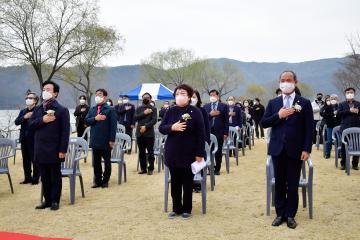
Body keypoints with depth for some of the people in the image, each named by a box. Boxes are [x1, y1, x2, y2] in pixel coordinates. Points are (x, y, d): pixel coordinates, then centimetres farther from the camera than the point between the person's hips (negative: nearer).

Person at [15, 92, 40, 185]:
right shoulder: (23, 111, 14)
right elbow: (16, 122, 3)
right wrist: (24, 117, -11)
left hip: (34, 139, -6)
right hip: (24, 139, 7)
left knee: (35, 160, 2)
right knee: (26, 160, 12)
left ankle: (35, 179, 11)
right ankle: (27, 178, 22)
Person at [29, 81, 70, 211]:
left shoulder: (62, 110, -4)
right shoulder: (37, 109, 14)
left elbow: (65, 132, -9)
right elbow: (31, 124, 4)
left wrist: (62, 150, -15)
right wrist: (42, 120, -15)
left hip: (54, 150, -5)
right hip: (40, 150, 5)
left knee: (55, 177, 5)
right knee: (44, 177, 11)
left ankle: (55, 201, 14)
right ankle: (47, 200, 20)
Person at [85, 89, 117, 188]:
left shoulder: (110, 109, -5)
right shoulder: (92, 109, 13)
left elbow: (113, 126, -10)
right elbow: (86, 121, 5)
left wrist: (112, 140, -15)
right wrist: (95, 118, -14)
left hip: (106, 141, -5)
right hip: (95, 141, 5)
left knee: (107, 162, 7)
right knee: (96, 162, 10)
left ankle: (105, 181, 18)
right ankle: (97, 181, 19)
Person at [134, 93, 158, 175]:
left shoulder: (153, 109, 2)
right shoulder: (139, 108, 12)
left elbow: (154, 120, -10)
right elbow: (135, 118, -1)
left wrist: (145, 126, -18)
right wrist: (144, 113, -11)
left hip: (149, 134, -3)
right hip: (139, 133, 3)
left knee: (150, 152, 1)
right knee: (141, 152, 8)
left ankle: (150, 169, 9)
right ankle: (143, 168, 16)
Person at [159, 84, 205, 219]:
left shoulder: (195, 112, -7)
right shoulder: (171, 111, 5)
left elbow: (201, 134, -8)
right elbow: (161, 128, 4)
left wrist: (200, 154, -11)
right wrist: (172, 127, -17)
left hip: (189, 154, -4)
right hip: (172, 153, 4)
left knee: (187, 183, 8)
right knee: (175, 182, 11)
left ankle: (187, 210, 21)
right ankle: (176, 208, 24)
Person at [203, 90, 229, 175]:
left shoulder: (224, 106, 4)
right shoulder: (205, 106, 10)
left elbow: (226, 120, 0)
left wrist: (226, 133, -6)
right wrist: (210, 114, -13)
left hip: (219, 132, -2)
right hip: (208, 132, 2)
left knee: (218, 152, 4)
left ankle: (217, 169, 13)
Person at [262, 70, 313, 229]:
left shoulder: (304, 103, 1)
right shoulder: (273, 103, 8)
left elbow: (309, 128, -3)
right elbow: (264, 123, 2)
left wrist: (307, 149, -10)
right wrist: (278, 115, -13)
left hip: (295, 150, -2)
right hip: (278, 149, 2)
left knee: (293, 184, 5)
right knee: (279, 183, 9)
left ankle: (290, 215, 16)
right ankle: (280, 214, 19)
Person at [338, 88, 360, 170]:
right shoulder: (342, 104, 10)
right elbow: (338, 113, -5)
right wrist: (349, 111, -15)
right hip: (345, 128, 0)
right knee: (344, 146, 2)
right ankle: (343, 164, 11)